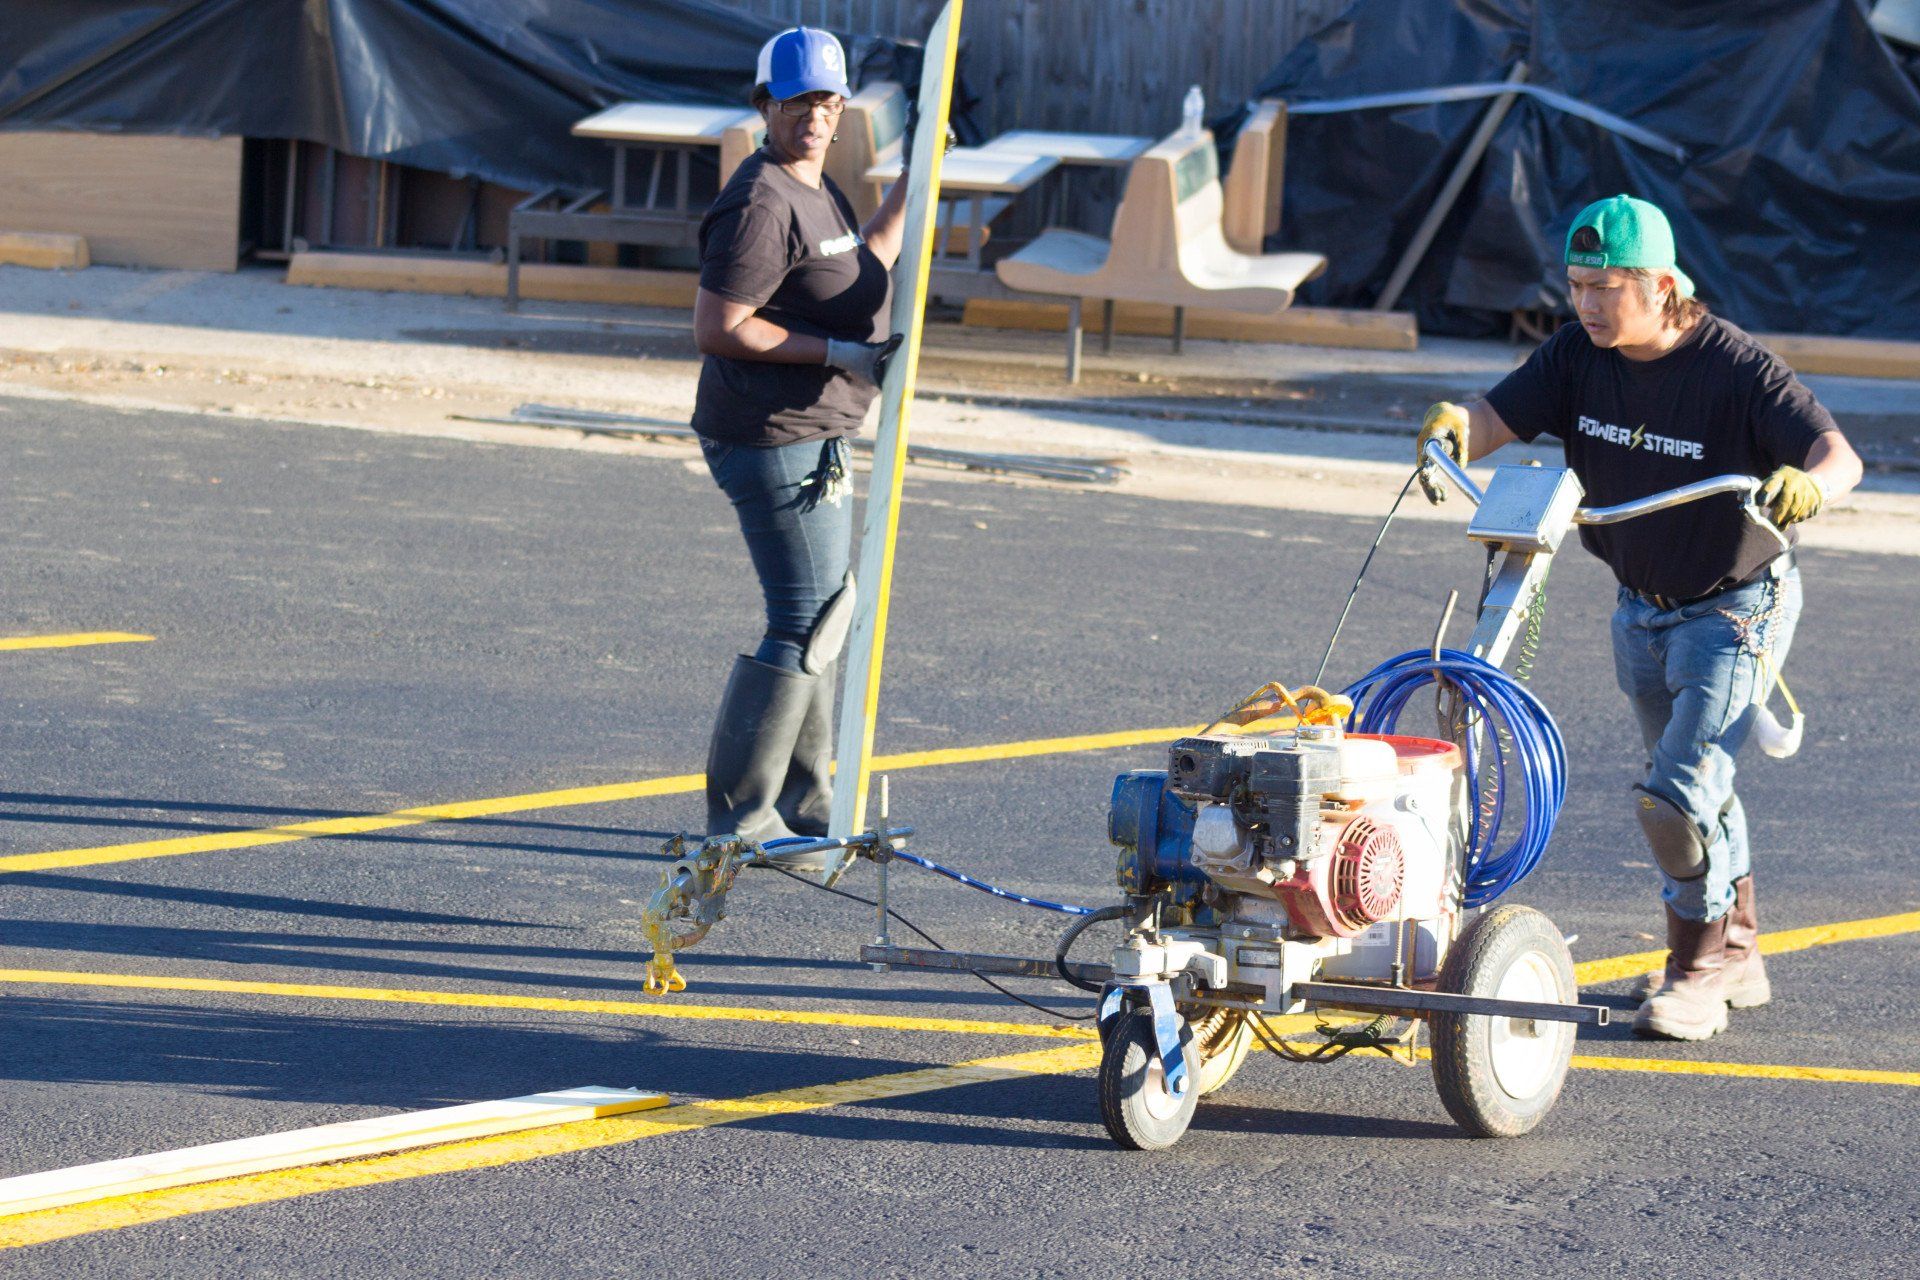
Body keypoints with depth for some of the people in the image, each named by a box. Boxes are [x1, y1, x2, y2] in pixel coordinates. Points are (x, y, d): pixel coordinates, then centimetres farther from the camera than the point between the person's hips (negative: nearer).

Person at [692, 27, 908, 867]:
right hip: (774, 443, -11)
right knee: (805, 627, -11)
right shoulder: (762, 202, -18)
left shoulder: (815, 191, 14)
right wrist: (840, 352, -21)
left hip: (813, 442, 11)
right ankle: (738, 815, -6)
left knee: (823, 620, 17)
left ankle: (805, 805, 27)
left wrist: (912, 183, 27)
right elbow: (716, 327, -23)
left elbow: (860, 267, 32)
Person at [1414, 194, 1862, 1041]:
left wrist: (1809, 482, -56)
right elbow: (1499, 416, -17)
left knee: (1675, 797, -17)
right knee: (1695, 787, 20)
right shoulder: (1579, 355, -9)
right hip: (1641, 608, 7)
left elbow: (1838, 454, -32)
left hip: (1735, 608, -7)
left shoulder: (1735, 368, -25)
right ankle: (1737, 955, 37)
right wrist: (1453, 426, -41)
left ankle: (1698, 967, 2)